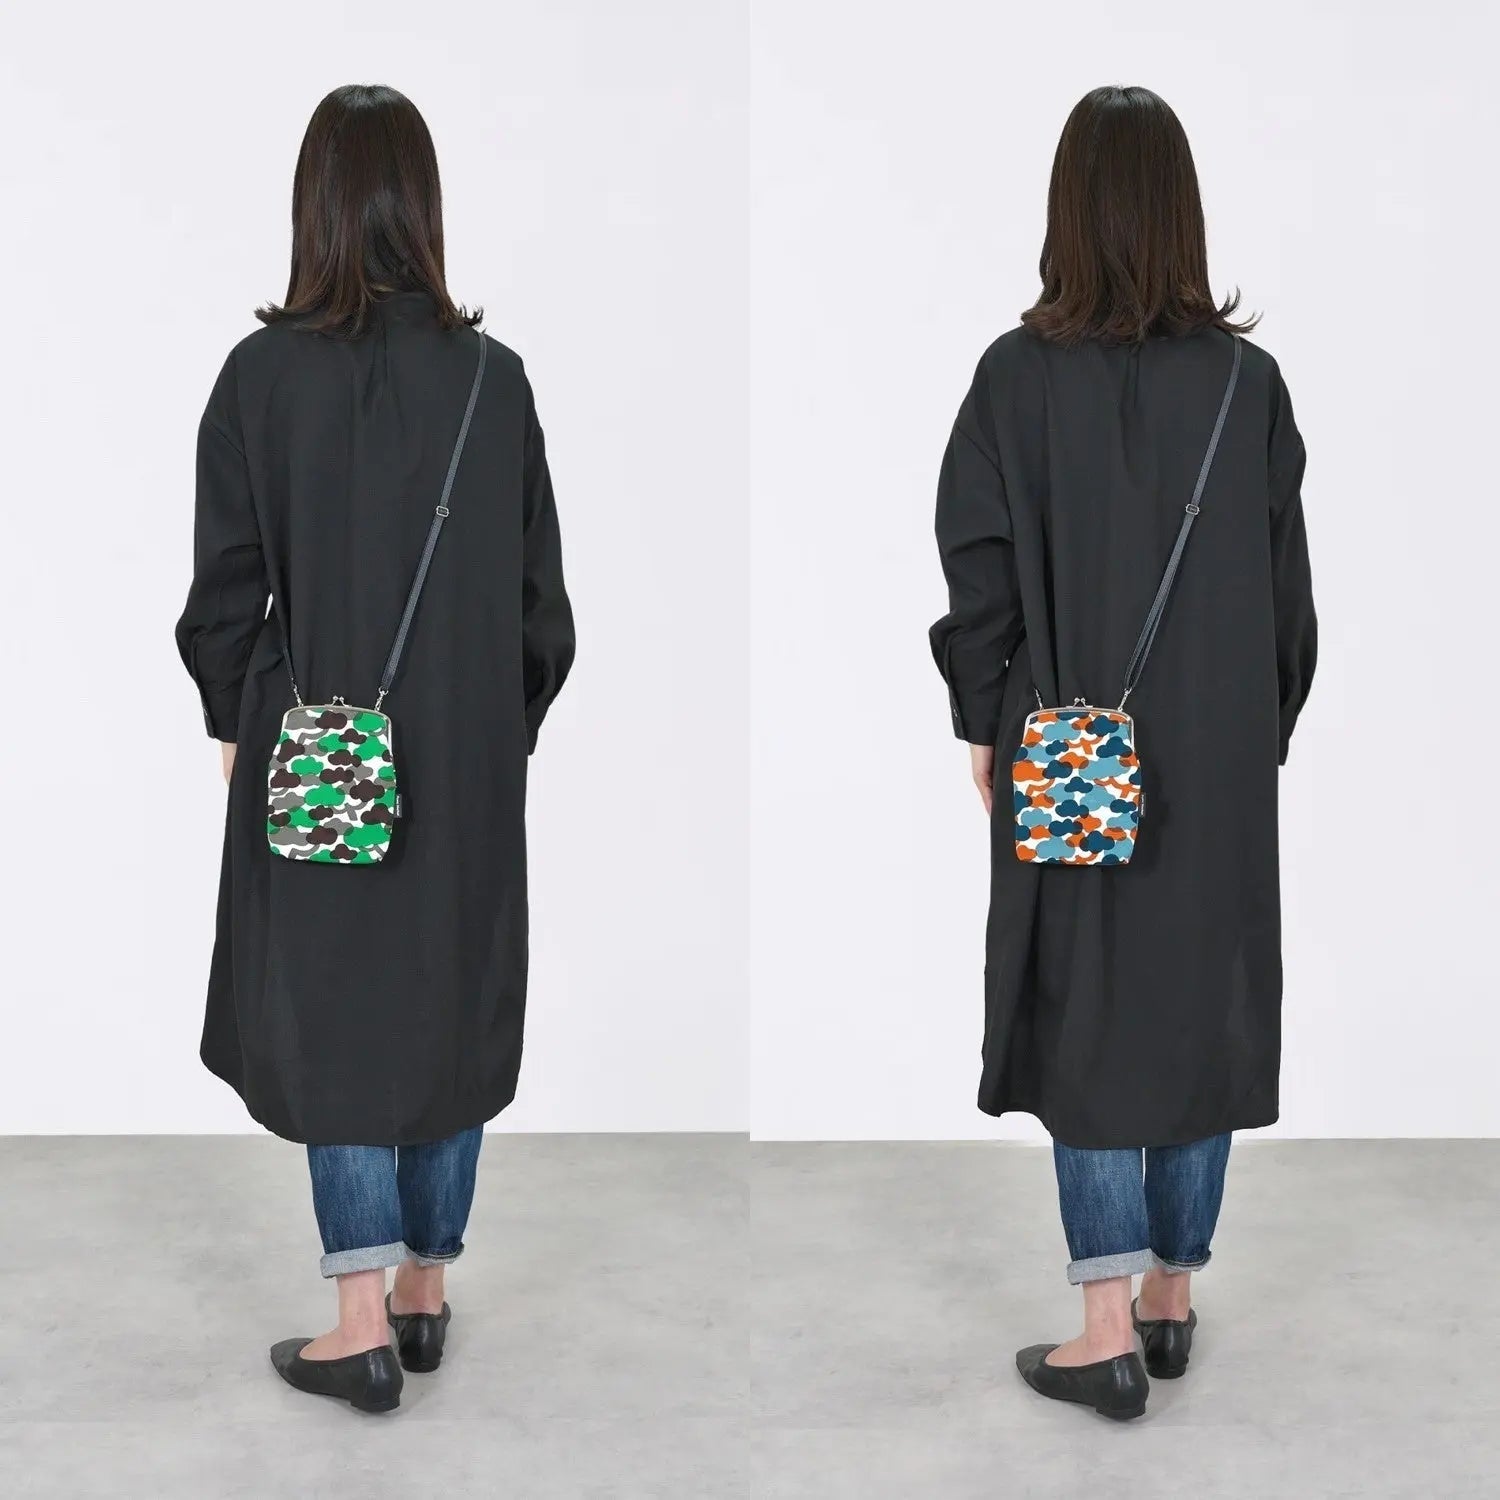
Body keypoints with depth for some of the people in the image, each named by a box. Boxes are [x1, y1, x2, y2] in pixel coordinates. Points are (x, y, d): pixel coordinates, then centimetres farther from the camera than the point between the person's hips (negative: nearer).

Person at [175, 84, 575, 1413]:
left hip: (314, 753, -2)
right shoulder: (491, 376, -5)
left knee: (330, 1009, 7)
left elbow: (224, 586, -5)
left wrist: (233, 722, 10)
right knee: (451, 1002, 14)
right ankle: (426, 1289, 25)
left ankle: (363, 1324, 5)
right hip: (470, 757, 2)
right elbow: (541, 594, 0)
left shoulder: (265, 371, -10)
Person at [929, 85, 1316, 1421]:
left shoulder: (1019, 374, -10)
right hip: (1223, 749, 2)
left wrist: (983, 728, 4)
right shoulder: (1248, 380, -4)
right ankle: (1173, 1295, 24)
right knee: (1205, 999, 13)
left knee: (1087, 1008, 5)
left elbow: (980, 569, -8)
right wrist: (1269, 725, 14)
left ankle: (1108, 1330, 3)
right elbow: (1288, 582, 2)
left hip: (1070, 755, -2)